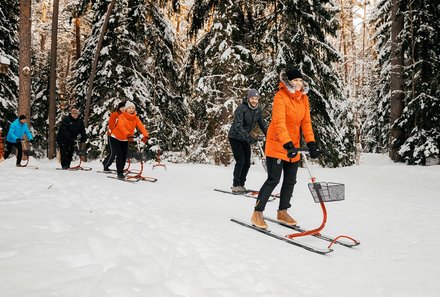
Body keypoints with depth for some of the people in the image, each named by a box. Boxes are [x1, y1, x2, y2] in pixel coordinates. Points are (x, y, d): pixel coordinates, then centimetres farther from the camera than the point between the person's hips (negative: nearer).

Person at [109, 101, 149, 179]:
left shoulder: (135, 118, -8)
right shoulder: (122, 116, -22)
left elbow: (141, 127, -21)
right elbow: (121, 126, -39)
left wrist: (145, 136, -39)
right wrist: (128, 135, -56)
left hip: (125, 140, 5)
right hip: (116, 138, -5)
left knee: (124, 156, 4)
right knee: (119, 155, -14)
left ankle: (120, 170, 23)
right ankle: (119, 173, -8)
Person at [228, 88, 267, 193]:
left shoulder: (258, 109, -2)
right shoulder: (241, 108, -22)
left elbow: (262, 124, 8)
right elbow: (238, 126, -30)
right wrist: (248, 137, -38)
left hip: (245, 138, 7)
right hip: (235, 137, -6)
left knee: (247, 162, 3)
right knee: (240, 160, -14)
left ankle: (241, 184, 15)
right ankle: (235, 185, -4)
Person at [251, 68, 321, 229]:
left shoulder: (303, 98, 5)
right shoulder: (280, 97, -16)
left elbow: (306, 122, 5)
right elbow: (279, 123, -26)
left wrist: (311, 143, -6)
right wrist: (287, 144, -36)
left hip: (293, 145, 7)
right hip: (277, 144, -7)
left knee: (290, 181, 11)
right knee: (273, 179, -8)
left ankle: (282, 212, 27)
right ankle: (257, 213, 5)